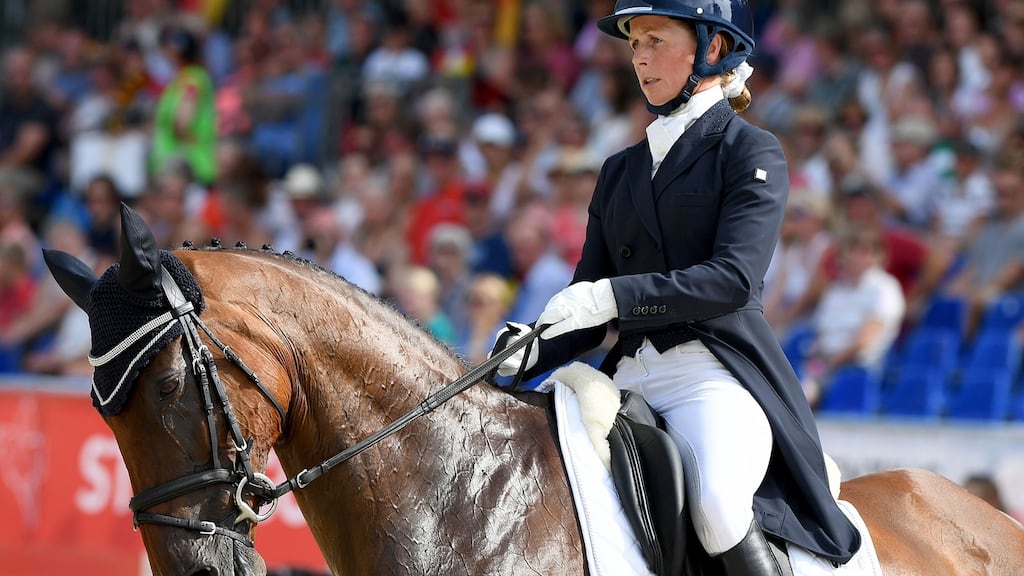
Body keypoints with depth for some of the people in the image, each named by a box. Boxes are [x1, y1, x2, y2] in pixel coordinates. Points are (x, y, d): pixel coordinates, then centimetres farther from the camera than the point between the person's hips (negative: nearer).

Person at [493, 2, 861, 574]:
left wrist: (615, 296, -22)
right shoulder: (621, 170, 21)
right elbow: (586, 306, 19)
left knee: (717, 502, -35)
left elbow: (733, 279, -12)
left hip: (718, 372, -6)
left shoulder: (752, 153, 2)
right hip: (629, 376, 6)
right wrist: (536, 351, -4)